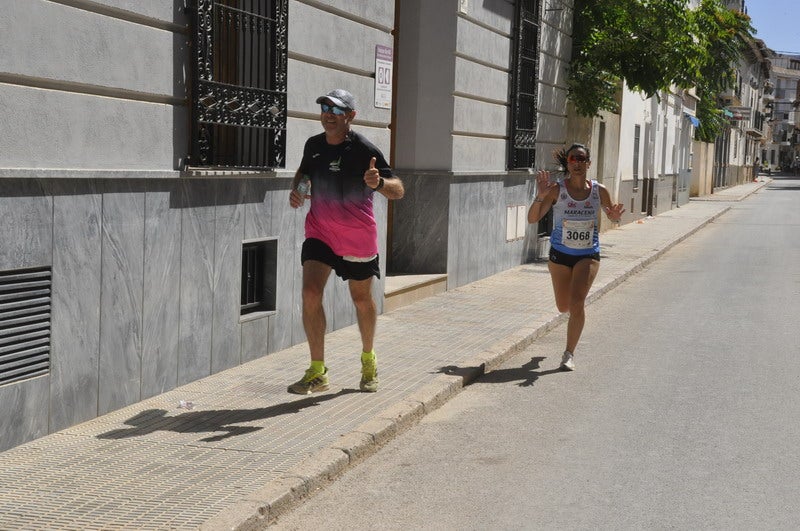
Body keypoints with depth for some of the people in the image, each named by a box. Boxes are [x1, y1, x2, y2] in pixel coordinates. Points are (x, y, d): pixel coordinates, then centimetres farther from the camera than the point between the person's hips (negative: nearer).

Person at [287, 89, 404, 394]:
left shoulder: (364, 150, -16)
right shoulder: (313, 144, -1)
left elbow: (398, 190, -20)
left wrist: (379, 182, -42)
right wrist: (296, 189, 0)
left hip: (359, 237, -3)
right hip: (319, 231, 3)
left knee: (361, 299, 12)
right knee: (310, 292, -14)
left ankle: (368, 359, 39)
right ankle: (317, 372, -6)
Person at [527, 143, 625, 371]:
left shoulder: (599, 191, -7)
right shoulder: (557, 190, -12)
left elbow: (612, 216, 8)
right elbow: (532, 218, -15)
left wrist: (615, 216, -17)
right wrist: (540, 197, -33)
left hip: (588, 254, 0)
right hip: (560, 253, 1)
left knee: (577, 303, -13)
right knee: (564, 306, 12)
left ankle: (569, 354, 2)